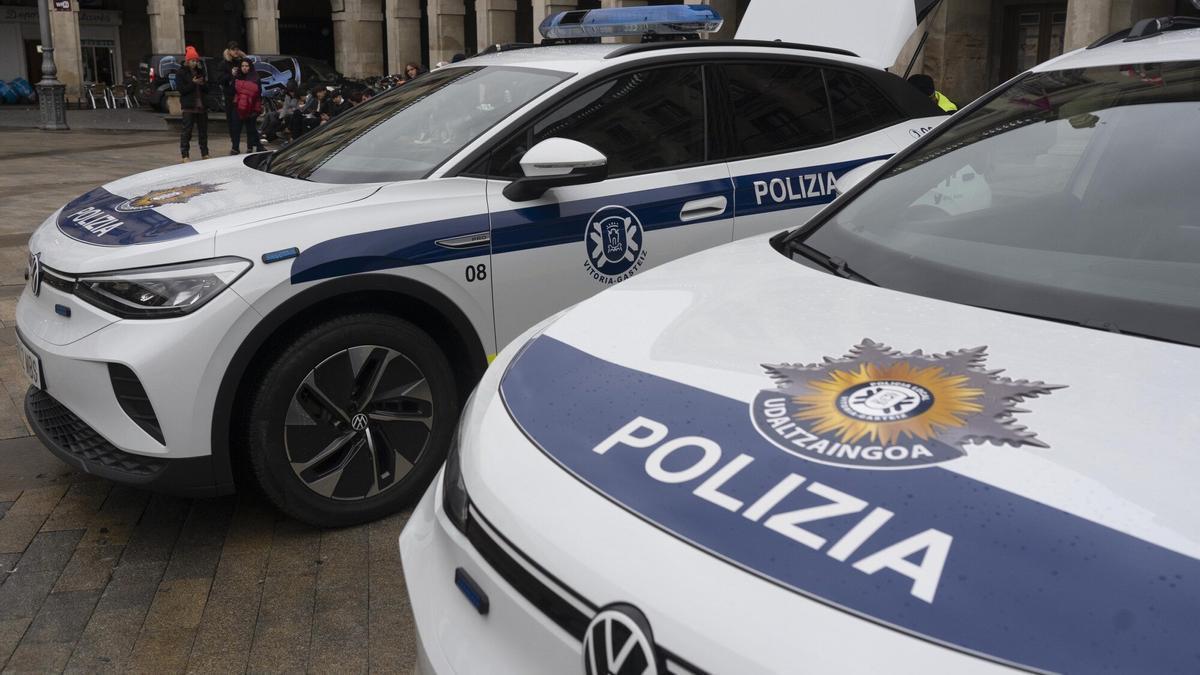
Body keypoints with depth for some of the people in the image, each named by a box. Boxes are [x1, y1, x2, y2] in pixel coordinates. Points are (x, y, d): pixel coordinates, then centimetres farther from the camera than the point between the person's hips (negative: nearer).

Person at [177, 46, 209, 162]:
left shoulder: (200, 73, 16)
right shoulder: (181, 74, -1)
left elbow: (207, 89, 12)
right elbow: (182, 90, -11)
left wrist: (202, 84, -8)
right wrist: (193, 83, -17)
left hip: (202, 105, 6)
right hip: (189, 107, -6)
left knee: (203, 130, 10)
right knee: (187, 130, -6)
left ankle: (205, 153, 18)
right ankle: (185, 155, -5)